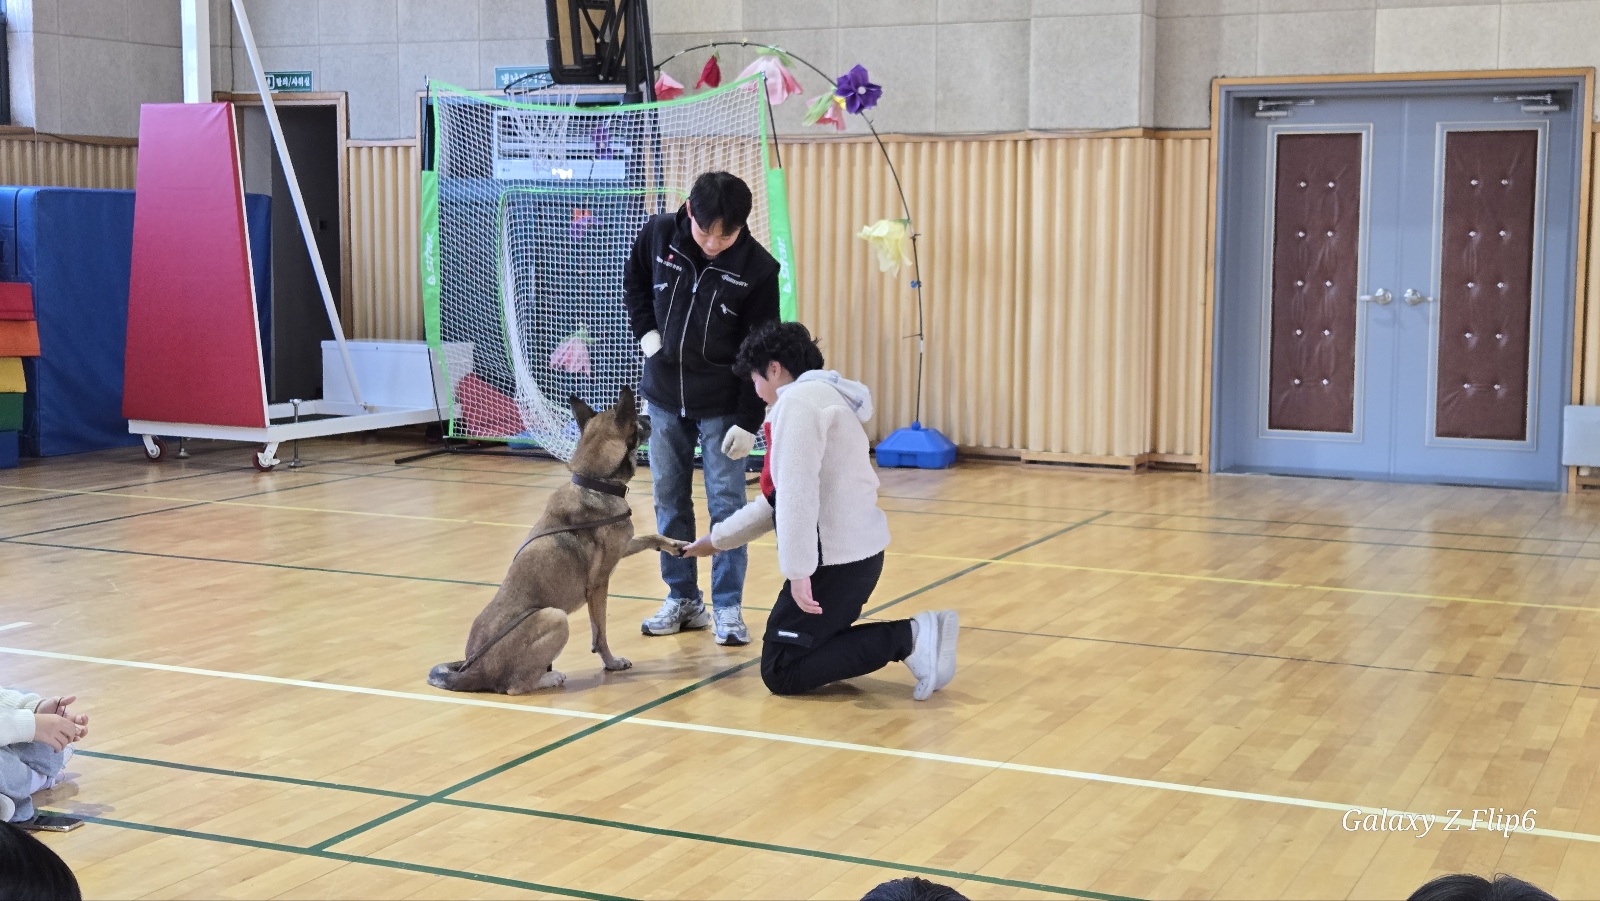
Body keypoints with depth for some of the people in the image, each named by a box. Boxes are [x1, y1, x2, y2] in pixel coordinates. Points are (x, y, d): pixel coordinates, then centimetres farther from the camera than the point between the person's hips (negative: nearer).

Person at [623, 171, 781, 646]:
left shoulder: (757, 267, -17)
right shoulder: (658, 234, -9)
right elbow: (634, 280, 13)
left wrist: (748, 421, -14)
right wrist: (646, 331, -2)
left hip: (722, 404, -3)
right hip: (664, 396, 4)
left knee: (727, 504, -2)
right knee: (669, 500, 9)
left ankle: (727, 607, 5)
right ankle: (682, 598, 20)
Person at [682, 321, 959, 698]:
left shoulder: (799, 400, -12)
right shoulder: (820, 397, 20)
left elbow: (798, 493, -23)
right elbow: (778, 498, 26)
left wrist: (798, 571, -24)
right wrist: (715, 540, 31)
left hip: (835, 559, -10)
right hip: (856, 550, 10)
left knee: (782, 672, -2)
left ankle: (907, 637, -10)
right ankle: (917, 636, 7)